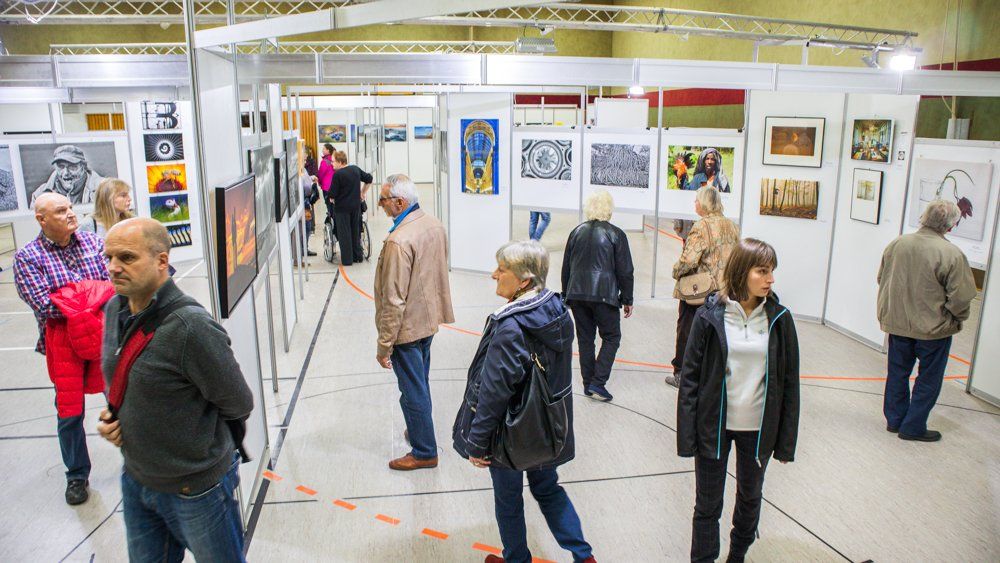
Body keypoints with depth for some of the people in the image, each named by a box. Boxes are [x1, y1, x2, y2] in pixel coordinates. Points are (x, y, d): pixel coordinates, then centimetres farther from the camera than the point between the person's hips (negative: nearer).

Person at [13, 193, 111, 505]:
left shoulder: (93, 240, 1)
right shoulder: (27, 257, -7)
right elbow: (45, 306, -16)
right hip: (63, 340, -2)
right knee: (70, 411, 8)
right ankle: (76, 475, 27)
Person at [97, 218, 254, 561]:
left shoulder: (191, 326, -28)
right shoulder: (115, 310, -2)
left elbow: (238, 405, -19)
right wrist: (111, 417, -2)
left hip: (196, 490, -7)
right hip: (136, 479, 7)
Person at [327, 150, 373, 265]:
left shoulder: (338, 174, -17)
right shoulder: (356, 169, 2)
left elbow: (332, 195, -15)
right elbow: (369, 179, 14)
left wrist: (331, 199, 7)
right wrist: (363, 193, 20)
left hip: (342, 207, -6)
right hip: (356, 205, 6)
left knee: (344, 233, 3)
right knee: (356, 231, 18)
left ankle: (347, 259, 7)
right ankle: (358, 256, 25)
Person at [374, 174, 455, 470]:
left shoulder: (398, 241, -28)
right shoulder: (434, 225, 0)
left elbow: (394, 301, -26)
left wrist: (384, 345, -17)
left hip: (407, 328, -9)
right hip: (430, 319, 9)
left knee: (413, 391, 7)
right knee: (420, 383, 25)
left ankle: (424, 452, 22)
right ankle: (420, 430, 44)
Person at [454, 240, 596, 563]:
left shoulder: (511, 328, -29)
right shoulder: (558, 312, -6)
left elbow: (493, 392, -25)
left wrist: (477, 443, -14)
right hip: (546, 430, 7)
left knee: (507, 498, 17)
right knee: (548, 488, 26)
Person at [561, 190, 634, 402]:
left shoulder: (577, 232, 8)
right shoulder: (615, 234, -5)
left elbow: (566, 267, 13)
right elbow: (625, 271, -5)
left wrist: (566, 295, 22)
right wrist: (627, 299, 4)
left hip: (577, 294, 5)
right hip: (603, 295, -4)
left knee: (585, 338, 13)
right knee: (611, 337, 8)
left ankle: (588, 383, 17)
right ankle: (597, 383, 0)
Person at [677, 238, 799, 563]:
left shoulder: (779, 319, -5)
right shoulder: (710, 316, -11)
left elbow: (789, 382, 0)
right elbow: (690, 376, -8)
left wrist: (786, 441, 1)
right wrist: (687, 435, -10)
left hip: (758, 428, 3)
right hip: (714, 426, -3)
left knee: (750, 496, 23)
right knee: (708, 504, 9)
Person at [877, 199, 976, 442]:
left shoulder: (896, 244, -6)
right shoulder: (952, 254, -22)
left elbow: (881, 279, 6)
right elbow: (961, 297, -19)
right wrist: (957, 318, 1)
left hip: (896, 323, 5)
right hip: (934, 328, -4)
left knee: (897, 373, 19)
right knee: (928, 380, 13)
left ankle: (894, 420, 31)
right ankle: (913, 427, 21)